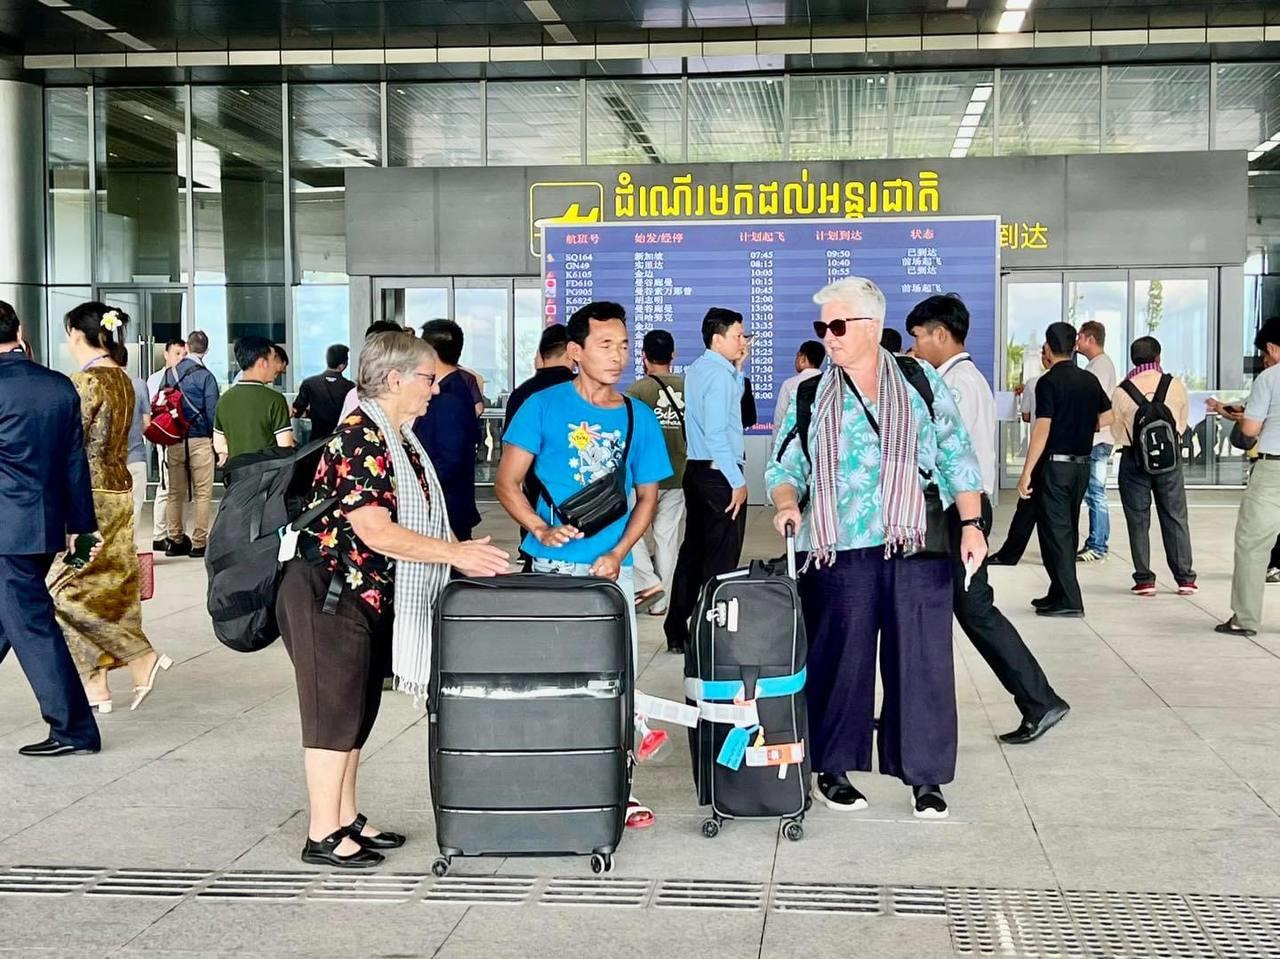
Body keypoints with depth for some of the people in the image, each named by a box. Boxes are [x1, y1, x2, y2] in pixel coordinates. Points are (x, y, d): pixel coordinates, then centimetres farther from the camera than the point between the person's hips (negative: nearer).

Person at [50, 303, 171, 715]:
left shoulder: (85, 382, -15)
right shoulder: (123, 380, 10)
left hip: (89, 494, -9)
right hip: (119, 489, 9)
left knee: (68, 588, -1)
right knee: (111, 585, 10)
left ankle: (142, 659, -5)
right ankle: (97, 684, 15)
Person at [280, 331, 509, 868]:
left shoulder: (400, 437, 11)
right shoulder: (358, 438, -20)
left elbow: (414, 520, 19)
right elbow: (374, 531, -26)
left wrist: (462, 555, 9)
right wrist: (454, 554, -24)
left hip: (372, 598, 10)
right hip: (329, 596, -10)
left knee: (359, 712, 15)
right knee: (334, 712, -2)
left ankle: (347, 820, 26)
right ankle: (322, 837, 7)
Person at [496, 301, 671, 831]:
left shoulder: (638, 417, 6)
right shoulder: (544, 406, -3)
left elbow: (647, 496, 11)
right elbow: (507, 480, -2)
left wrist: (617, 554, -3)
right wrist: (540, 529, -18)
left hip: (613, 567, 3)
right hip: (554, 566, -3)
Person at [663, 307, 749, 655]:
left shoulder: (697, 370, 13)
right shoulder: (719, 374, -14)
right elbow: (716, 433, -20)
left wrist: (737, 367, 17)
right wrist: (737, 482, -19)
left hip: (697, 470, 9)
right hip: (719, 474, -9)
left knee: (693, 550, 13)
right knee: (721, 560, -3)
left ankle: (677, 633, 17)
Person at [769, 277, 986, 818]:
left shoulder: (921, 381, 7)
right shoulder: (810, 396, 9)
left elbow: (957, 458, 8)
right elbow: (784, 467, 10)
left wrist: (972, 523, 2)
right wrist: (788, 503, -11)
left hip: (917, 549, 0)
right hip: (837, 552, 1)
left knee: (921, 661, 2)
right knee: (839, 661, 4)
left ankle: (925, 777, 13)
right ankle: (833, 769, 18)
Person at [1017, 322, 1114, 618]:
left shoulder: (1049, 382, -13)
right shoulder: (1090, 380, 7)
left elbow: (1042, 429, -18)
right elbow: (1108, 417, 13)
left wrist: (1026, 473, -16)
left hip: (1055, 463, -7)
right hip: (1082, 463, 7)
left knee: (1055, 531, -3)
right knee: (1068, 529, 15)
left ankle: (1068, 600, -6)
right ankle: (1060, 593, 22)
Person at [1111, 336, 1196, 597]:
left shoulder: (1122, 391, -11)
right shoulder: (1175, 386, -7)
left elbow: (1116, 432, -1)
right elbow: (1183, 422, 6)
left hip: (1134, 458, -1)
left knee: (1138, 521, 7)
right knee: (1175, 517, 9)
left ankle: (1144, 579, 7)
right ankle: (1185, 578, 11)